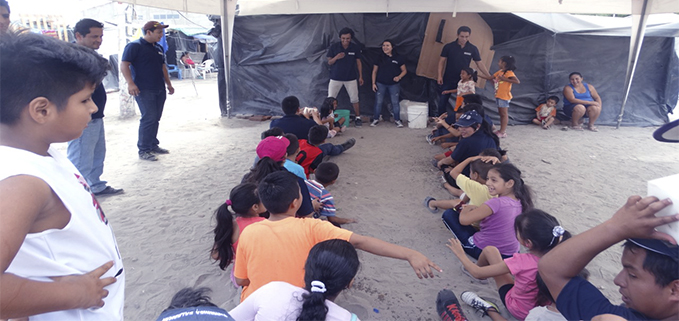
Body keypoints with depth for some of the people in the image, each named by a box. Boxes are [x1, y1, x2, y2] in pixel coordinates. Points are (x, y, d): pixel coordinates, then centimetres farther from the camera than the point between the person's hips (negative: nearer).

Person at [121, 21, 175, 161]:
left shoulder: (158, 48, 16)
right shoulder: (134, 46, -7)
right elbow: (124, 65, -13)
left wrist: (169, 84, 22)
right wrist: (131, 83, -23)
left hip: (159, 89, 8)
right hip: (144, 90, -7)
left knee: (155, 119, 10)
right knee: (149, 118, -10)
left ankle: (153, 145, 21)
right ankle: (143, 150, -2)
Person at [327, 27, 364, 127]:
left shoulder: (355, 48, -4)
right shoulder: (333, 47, -6)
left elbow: (358, 62, 5)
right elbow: (329, 62, -2)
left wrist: (360, 76, 3)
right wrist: (336, 57, -23)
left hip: (351, 78, 0)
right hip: (336, 78, 0)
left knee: (354, 99, 6)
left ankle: (358, 118, 19)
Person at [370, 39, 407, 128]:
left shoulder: (398, 58, 0)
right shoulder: (379, 58, 2)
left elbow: (404, 71, 6)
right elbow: (374, 71, 7)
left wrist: (399, 77, -13)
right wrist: (373, 83, 0)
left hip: (394, 84, 0)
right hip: (380, 84, 1)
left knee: (395, 102, 3)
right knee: (378, 102, 4)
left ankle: (397, 120, 16)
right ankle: (376, 119, 18)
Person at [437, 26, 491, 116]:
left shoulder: (473, 49, -2)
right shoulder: (449, 47, -5)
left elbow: (479, 64, 1)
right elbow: (442, 61, 0)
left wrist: (490, 77, -4)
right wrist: (440, 75, -9)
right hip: (448, 79, 0)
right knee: (443, 101, 3)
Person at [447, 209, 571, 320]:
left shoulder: (521, 261, -36)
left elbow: (477, 273, -24)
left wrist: (461, 254, -11)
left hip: (519, 310, -5)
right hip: (541, 306, 5)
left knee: (490, 250, 1)